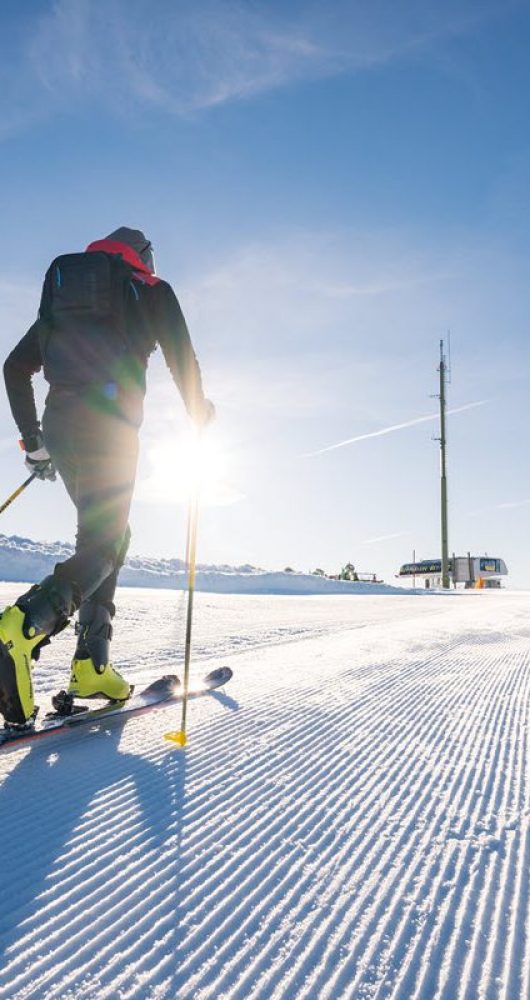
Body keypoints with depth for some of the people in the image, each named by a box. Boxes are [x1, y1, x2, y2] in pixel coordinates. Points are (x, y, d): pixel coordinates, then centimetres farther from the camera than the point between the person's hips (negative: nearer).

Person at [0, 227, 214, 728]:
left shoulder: (62, 294, 27)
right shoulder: (151, 290, 13)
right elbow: (182, 358, 2)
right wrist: (199, 413, 20)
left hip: (59, 425, 6)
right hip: (109, 424, -6)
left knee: (112, 533, 14)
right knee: (101, 545, -9)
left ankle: (91, 666, 6)